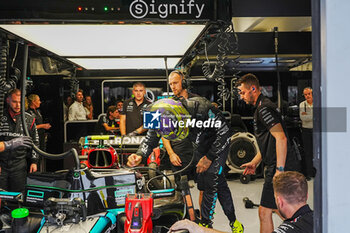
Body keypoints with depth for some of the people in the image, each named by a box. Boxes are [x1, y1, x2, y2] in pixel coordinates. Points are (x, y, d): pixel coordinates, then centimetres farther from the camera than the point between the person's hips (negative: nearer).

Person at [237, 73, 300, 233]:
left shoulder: (264, 108, -14)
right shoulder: (261, 108, 19)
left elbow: (281, 138, -23)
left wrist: (280, 170, -24)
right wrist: (254, 163, 25)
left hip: (279, 167, -11)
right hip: (277, 167, 11)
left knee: (265, 211, -6)